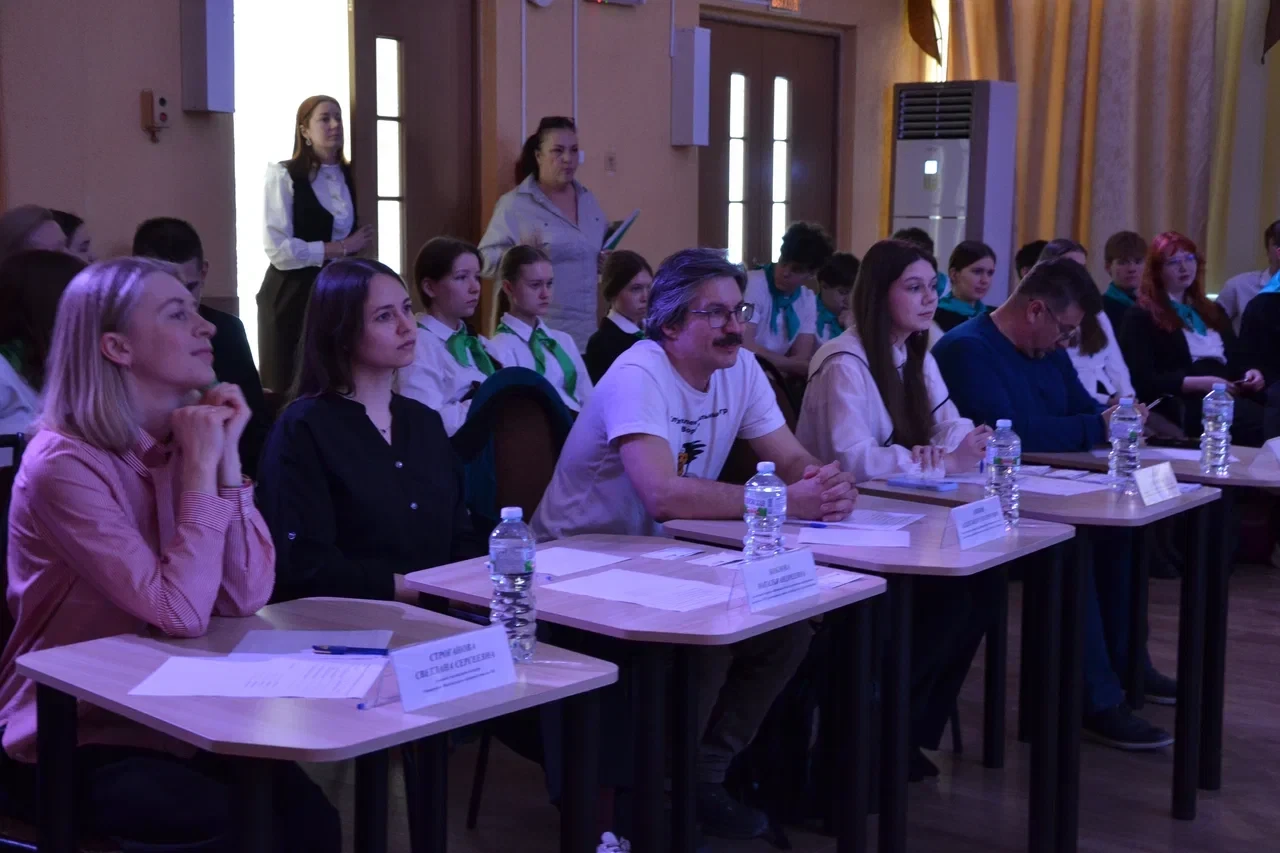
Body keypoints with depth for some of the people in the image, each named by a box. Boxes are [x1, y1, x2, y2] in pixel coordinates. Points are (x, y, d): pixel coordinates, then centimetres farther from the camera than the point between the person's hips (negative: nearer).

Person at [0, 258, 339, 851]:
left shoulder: (175, 445, 3)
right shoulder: (64, 465, -19)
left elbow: (245, 598, -7)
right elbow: (182, 613, -25)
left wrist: (226, 458, -12)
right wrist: (200, 469, -19)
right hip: (69, 741, -6)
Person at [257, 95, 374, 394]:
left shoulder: (349, 176, 10)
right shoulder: (284, 175, -7)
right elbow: (279, 249, -16)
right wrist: (340, 248, -12)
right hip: (292, 295, -5)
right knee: (289, 389, 2)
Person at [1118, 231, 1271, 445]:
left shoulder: (1212, 311, 27)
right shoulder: (1141, 317, 4)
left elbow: (1238, 357, 26)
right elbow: (1144, 381, -7)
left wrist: (1252, 372, 1)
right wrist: (1202, 383, -15)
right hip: (1182, 405, -6)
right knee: (1264, 423, -34)